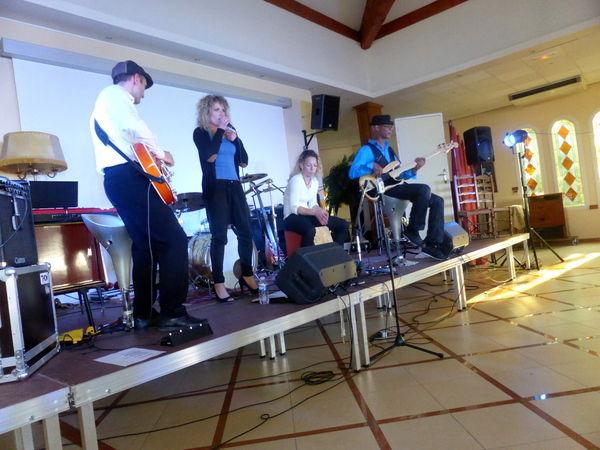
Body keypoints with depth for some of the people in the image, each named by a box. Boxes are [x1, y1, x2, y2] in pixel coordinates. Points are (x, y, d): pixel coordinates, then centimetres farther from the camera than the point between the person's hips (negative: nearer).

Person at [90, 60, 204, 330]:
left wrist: (151, 155, 20)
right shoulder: (114, 94, 1)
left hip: (117, 179, 11)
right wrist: (160, 153, -4)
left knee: (146, 245, 11)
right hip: (127, 177, -11)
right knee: (174, 239, -15)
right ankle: (172, 313, -15)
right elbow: (135, 127, -17)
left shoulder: (109, 100, 32)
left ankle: (144, 314, 14)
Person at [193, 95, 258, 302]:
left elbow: (244, 161, 13)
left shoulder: (230, 129, 17)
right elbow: (209, 156, -16)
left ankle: (247, 275, 17)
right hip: (215, 187, -5)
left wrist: (235, 139, -1)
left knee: (245, 231, 3)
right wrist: (219, 130, -8)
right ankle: (218, 283, -5)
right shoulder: (200, 132, 3)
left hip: (234, 186, 5)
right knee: (219, 235, -9)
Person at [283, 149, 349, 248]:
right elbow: (294, 208, -23)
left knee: (343, 225, -2)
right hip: (292, 217, -8)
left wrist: (320, 212, -16)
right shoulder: (295, 180, -15)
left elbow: (312, 204, 6)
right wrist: (315, 212, -34)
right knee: (310, 231, -42)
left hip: (306, 215, 8)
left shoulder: (315, 181, 9)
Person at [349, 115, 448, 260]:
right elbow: (352, 172, -15)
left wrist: (414, 169, 3)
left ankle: (433, 243, -1)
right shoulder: (367, 150, -2)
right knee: (424, 189, -27)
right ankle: (412, 230, -13)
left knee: (437, 201, -1)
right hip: (384, 190, -8)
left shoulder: (389, 150, 24)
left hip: (397, 187, 8)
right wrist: (372, 166, -24)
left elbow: (399, 174, 20)